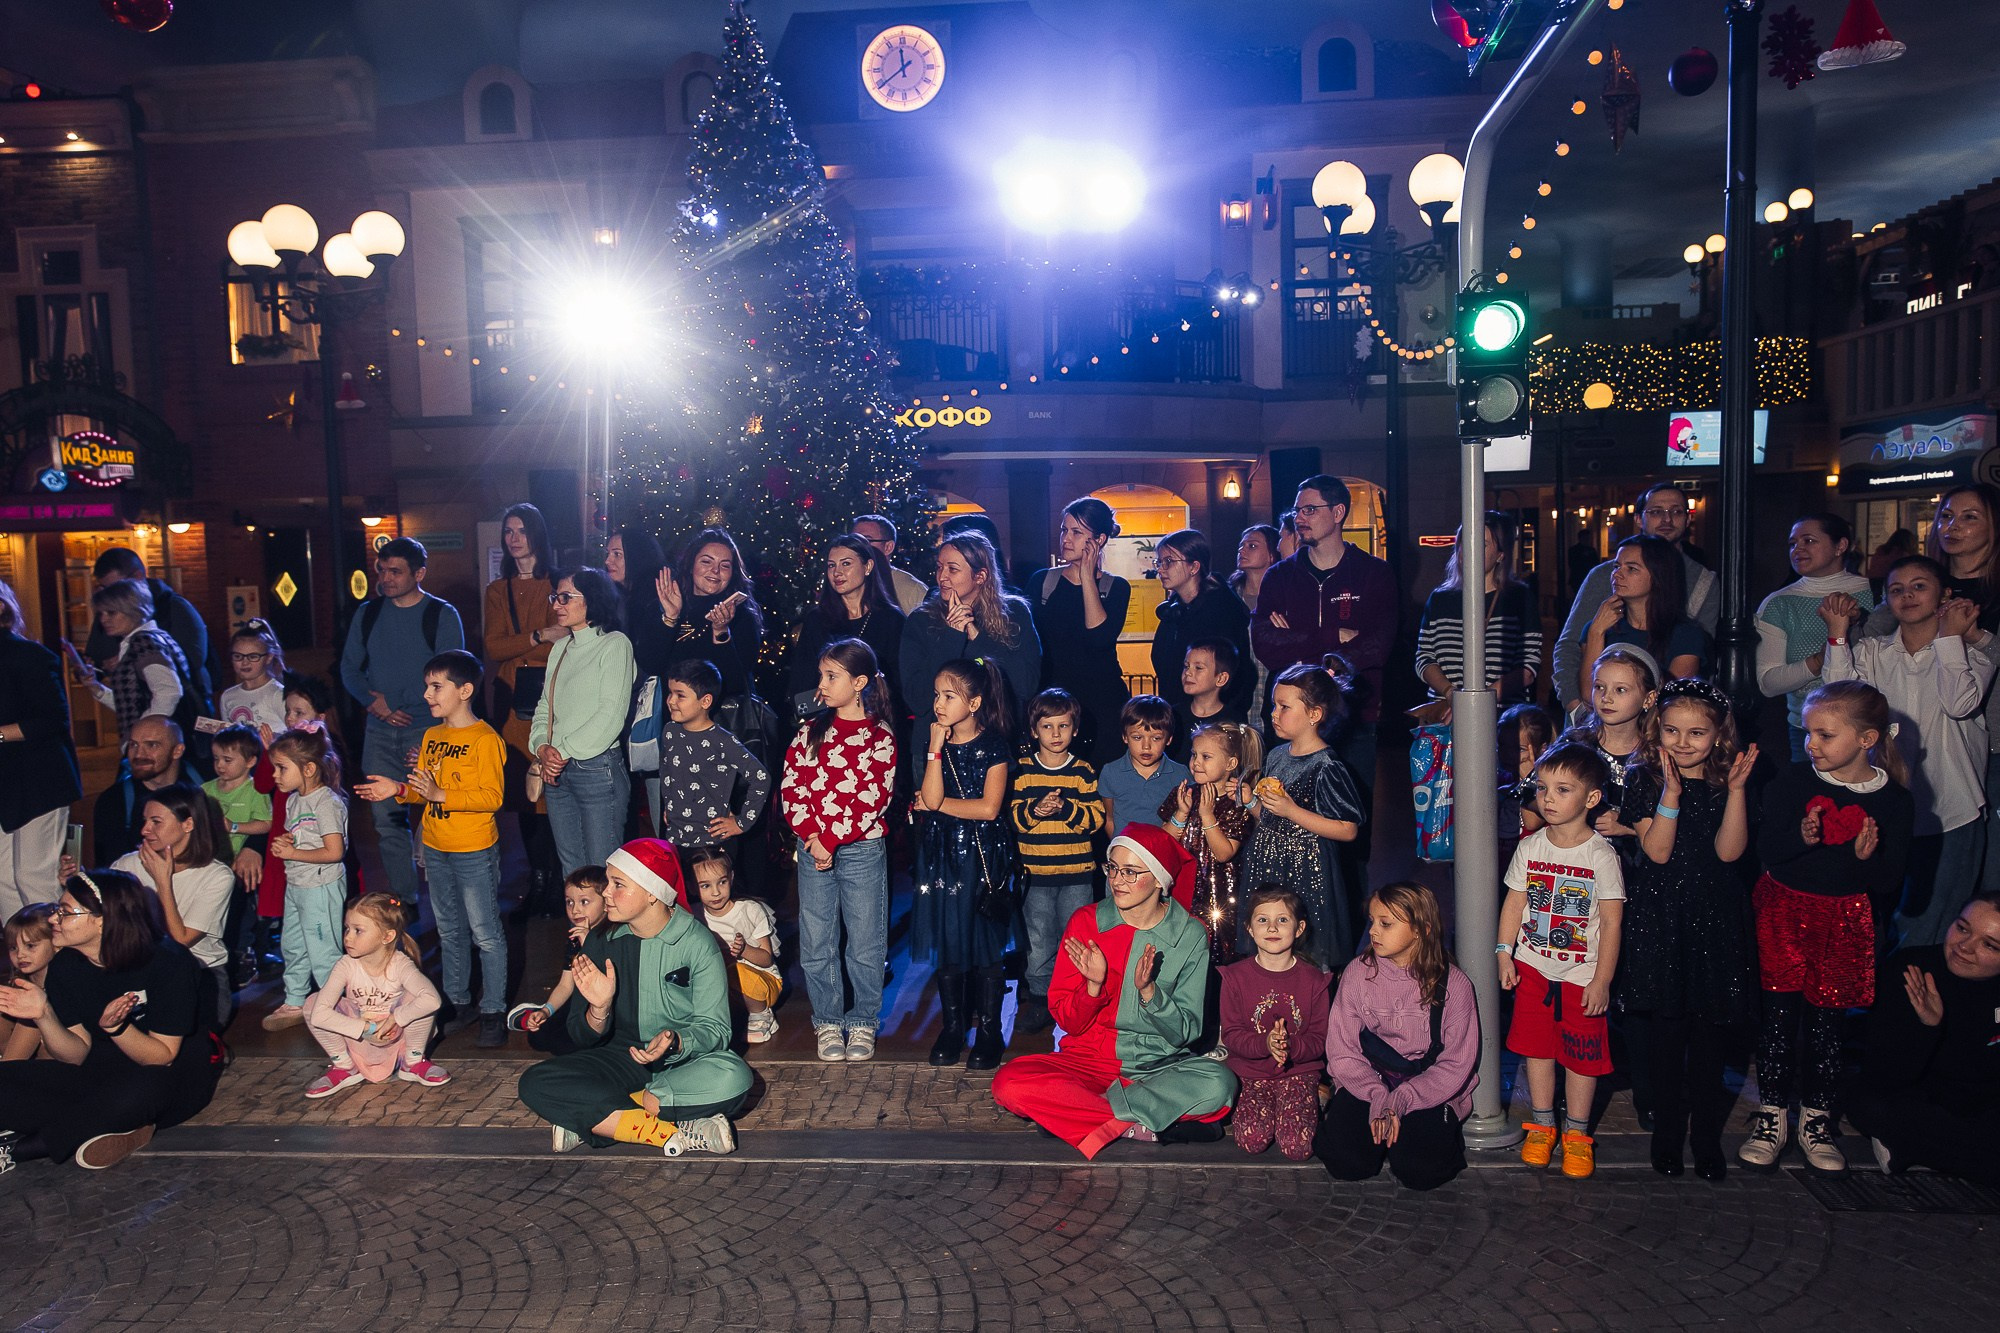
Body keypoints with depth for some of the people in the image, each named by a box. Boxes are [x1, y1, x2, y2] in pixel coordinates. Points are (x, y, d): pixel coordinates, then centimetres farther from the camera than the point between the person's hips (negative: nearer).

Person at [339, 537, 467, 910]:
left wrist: (431, 730, -12)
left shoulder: (442, 615, -1)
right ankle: (403, 899, 14)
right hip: (380, 732, 4)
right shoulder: (368, 614, 12)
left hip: (426, 729, -4)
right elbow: (349, 667, 14)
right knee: (386, 817, 4)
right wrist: (372, 700, -5)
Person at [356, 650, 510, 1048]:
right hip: (436, 850, 8)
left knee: (485, 933, 0)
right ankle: (457, 1003, 30)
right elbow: (423, 790, 16)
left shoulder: (486, 739, -16)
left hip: (475, 851, -8)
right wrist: (398, 789, -3)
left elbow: (492, 796, -22)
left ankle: (493, 1011, 9)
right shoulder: (431, 737, 9)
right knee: (449, 932, 17)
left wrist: (440, 794, -28)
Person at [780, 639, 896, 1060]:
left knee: (865, 943, 4)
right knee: (816, 943, 7)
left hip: (862, 848, -3)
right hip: (812, 848, 3)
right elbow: (791, 787, 1)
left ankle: (863, 1023, 20)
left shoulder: (880, 735, -4)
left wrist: (831, 839, -15)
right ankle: (828, 1022, 21)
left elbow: (874, 797, -11)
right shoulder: (810, 731, 7)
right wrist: (812, 839, -12)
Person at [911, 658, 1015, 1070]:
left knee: (984, 945, 2)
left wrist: (937, 803, -8)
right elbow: (930, 797, -10)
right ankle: (952, 1027, 21)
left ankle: (989, 1031, 13)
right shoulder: (934, 745, 4)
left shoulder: (993, 745, -6)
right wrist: (937, 747, -14)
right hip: (941, 855, 4)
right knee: (947, 943, 9)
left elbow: (989, 807, -15)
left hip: (982, 856, -4)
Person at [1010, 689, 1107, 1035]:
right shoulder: (1022, 769, 2)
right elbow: (1012, 816, -2)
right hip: (1035, 873, 0)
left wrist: (1066, 809, -20)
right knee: (1038, 940, 5)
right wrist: (1034, 810, -21)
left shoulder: (1083, 770, 1)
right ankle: (1039, 997, 20)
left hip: (1078, 872, 0)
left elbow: (1096, 817, -5)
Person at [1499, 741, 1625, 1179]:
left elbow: (1612, 921, -10)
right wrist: (1504, 953, 1)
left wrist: (1602, 980, -11)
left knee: (1582, 1054, 6)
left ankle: (1577, 1134, 22)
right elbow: (1514, 902, 7)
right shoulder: (1530, 847, -1)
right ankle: (1541, 1125, 26)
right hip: (1533, 967, 3)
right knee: (1536, 1046, 11)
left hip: (1582, 974, -3)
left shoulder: (1600, 855, -12)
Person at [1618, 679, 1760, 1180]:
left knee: (1710, 1035, 6)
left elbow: (1728, 852, -9)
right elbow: (1657, 851, -11)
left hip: (1715, 919, 1)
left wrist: (1735, 790, -17)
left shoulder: (1727, 782, 2)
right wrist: (1671, 792, -20)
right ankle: (1668, 1133, 19)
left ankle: (1706, 1136, 22)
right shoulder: (1645, 780, -1)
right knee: (1663, 1032, 4)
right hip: (1659, 918, -1)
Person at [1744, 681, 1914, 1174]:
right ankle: (1771, 1115, 14)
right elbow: (1766, 851, -8)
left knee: (1827, 1019, 7)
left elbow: (1888, 885, -1)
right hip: (1784, 908, 0)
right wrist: (1801, 838, -27)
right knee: (1780, 1012, 1)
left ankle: (1817, 1119, 22)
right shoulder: (1792, 782, -5)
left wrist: (1869, 857, -21)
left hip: (1846, 918, 0)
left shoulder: (1894, 801, -4)